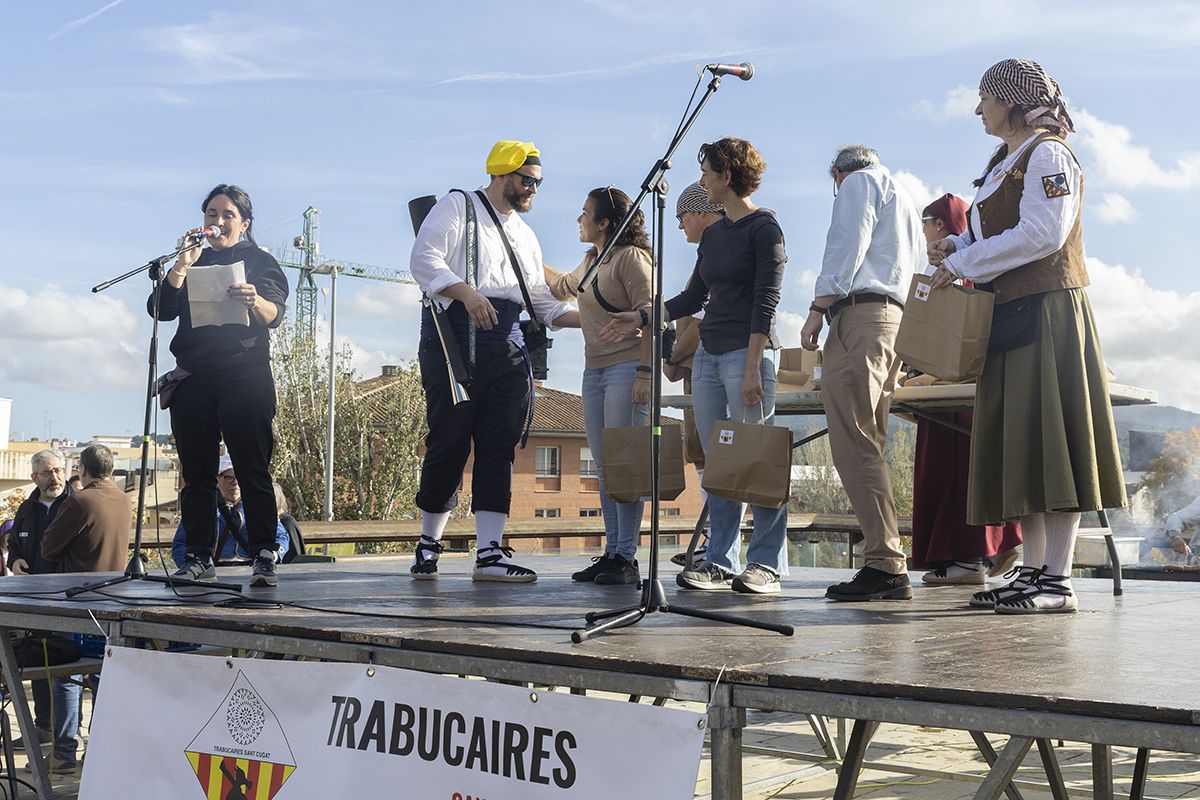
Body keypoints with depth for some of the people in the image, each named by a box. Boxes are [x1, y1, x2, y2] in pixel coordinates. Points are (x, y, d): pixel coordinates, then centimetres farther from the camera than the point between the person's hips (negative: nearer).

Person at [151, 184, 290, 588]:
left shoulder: (260, 261, 9)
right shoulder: (192, 263, 18)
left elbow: (274, 314, -8)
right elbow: (162, 309, 4)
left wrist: (255, 301, -31)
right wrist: (183, 265, -9)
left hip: (244, 377, -3)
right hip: (193, 379, 4)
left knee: (252, 470, -8)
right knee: (196, 474, 2)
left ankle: (264, 556, -9)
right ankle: (197, 557, 6)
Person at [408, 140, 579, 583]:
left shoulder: (525, 235, 25)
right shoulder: (457, 206, 6)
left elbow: (546, 305, 23)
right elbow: (423, 259, -9)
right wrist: (467, 292, -23)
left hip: (505, 346, 6)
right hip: (454, 339, -6)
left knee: (499, 448, -2)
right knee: (450, 442, -5)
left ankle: (489, 553, -3)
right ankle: (429, 542, 12)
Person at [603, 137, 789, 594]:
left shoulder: (763, 227, -4)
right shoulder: (713, 234, 19)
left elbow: (765, 300, -11)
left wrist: (752, 367, -18)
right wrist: (642, 319, 20)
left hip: (747, 350, -8)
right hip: (708, 352, 8)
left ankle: (766, 564, -1)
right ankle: (721, 562, 8)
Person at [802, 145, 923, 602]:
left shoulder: (859, 182, 8)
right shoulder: (906, 201, 34)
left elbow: (847, 245, -7)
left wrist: (818, 309, -11)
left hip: (859, 312, -9)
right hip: (897, 317, 9)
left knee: (852, 444, -15)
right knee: (867, 448, 6)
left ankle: (885, 564, -21)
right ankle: (884, 565, 1)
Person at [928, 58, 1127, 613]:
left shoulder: (1047, 155, -6)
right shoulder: (1006, 162, 22)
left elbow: (1042, 234, -18)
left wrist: (960, 263, -15)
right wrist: (957, 246, 4)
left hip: (1046, 312, -9)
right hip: (1010, 313, 9)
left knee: (1048, 437, -11)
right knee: (1017, 444, 7)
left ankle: (1056, 582, -11)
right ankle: (1034, 572, 11)